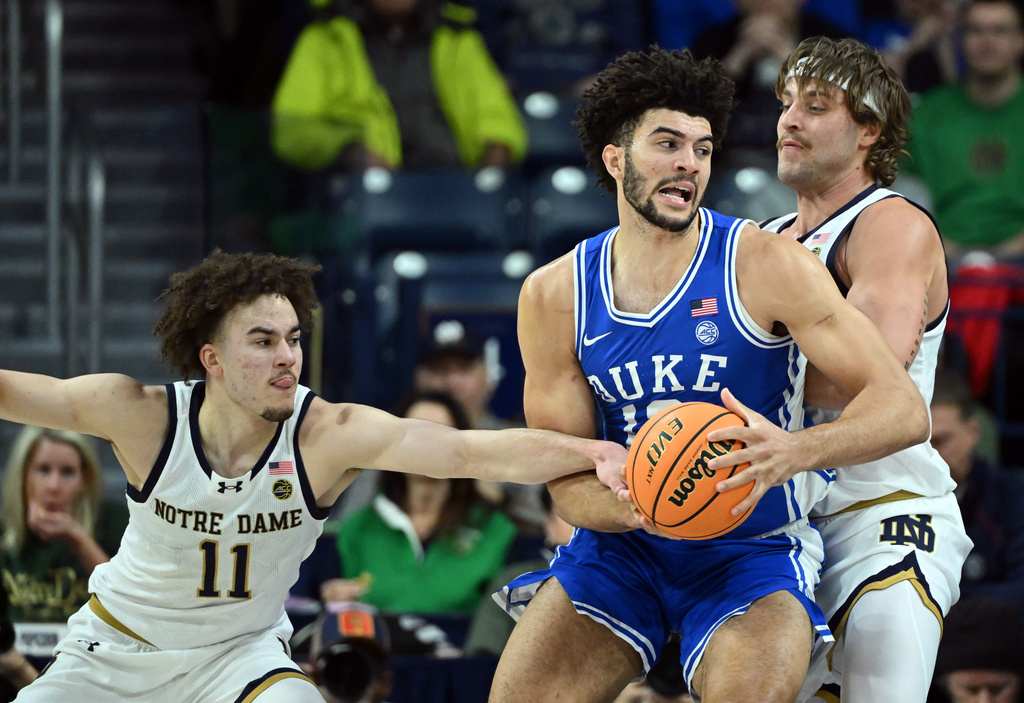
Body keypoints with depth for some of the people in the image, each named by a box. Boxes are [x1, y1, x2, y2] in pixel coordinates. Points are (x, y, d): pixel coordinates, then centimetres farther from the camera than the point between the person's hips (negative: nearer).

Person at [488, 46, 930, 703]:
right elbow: (568, 481, 0)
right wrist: (631, 507, -24)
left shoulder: (767, 266, -12)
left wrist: (794, 452, -36)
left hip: (753, 551, -3)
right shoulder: (554, 296, -2)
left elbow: (904, 409, -16)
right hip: (623, 547, 4)